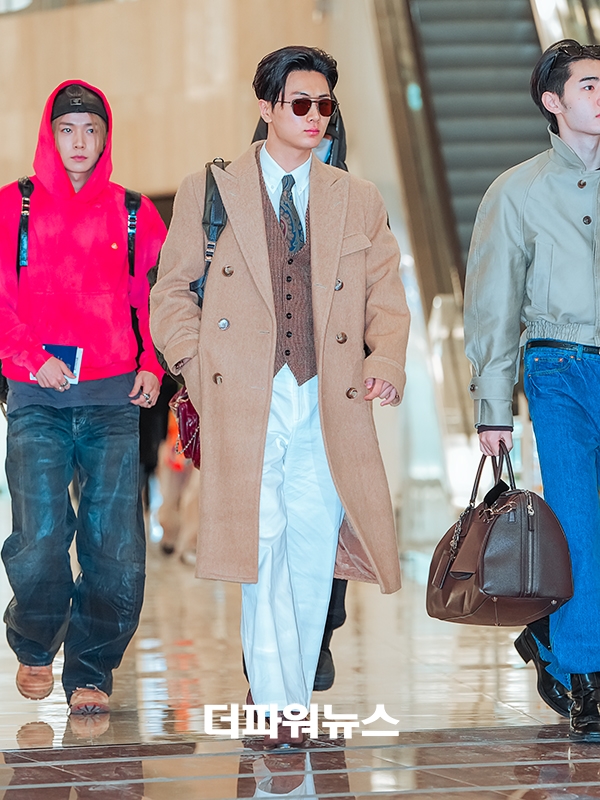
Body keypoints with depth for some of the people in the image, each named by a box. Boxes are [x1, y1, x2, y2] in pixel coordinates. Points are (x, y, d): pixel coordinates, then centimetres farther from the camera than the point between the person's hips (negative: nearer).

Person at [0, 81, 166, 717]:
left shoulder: (132, 213, 13)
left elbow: (157, 297, 15)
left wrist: (152, 365, 2)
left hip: (114, 399, 2)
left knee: (117, 547, -5)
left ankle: (89, 673, 11)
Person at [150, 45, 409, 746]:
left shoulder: (358, 201, 15)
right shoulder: (207, 191, 8)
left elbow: (385, 299, 14)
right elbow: (171, 290, 10)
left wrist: (386, 362, -4)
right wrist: (195, 366, -4)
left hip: (328, 408, 2)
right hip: (242, 404, -2)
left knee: (313, 557, 2)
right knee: (262, 552, -6)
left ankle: (290, 692, 17)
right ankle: (276, 706, 2)